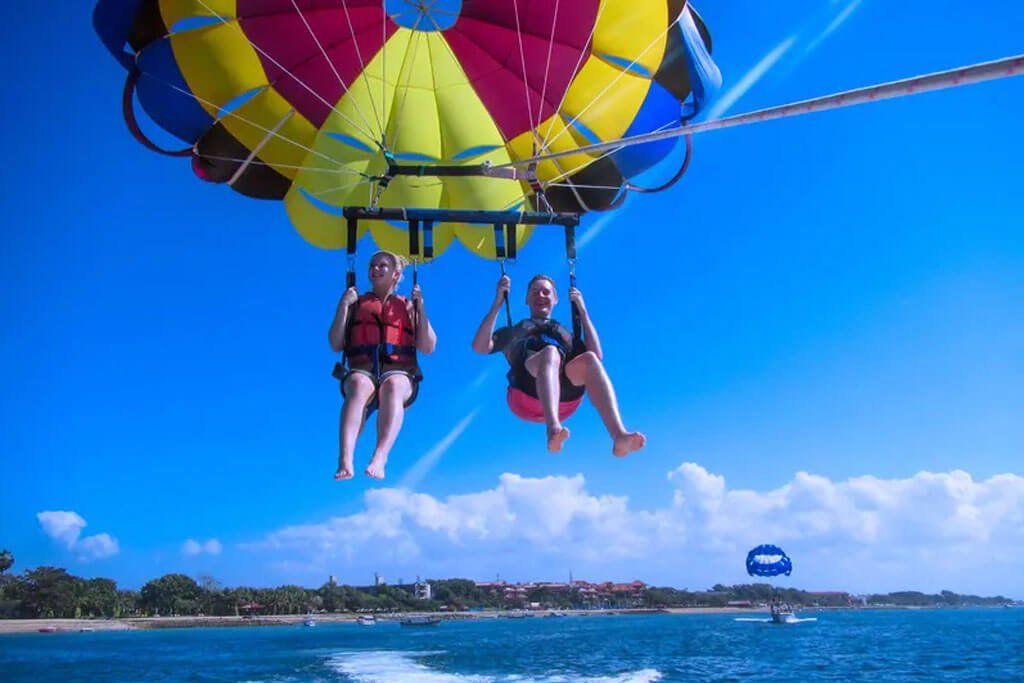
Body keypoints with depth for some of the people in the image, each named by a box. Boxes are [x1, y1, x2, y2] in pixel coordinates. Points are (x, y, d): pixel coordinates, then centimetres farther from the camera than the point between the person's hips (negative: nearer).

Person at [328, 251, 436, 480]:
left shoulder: (407, 306, 24)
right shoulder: (356, 304, 26)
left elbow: (428, 347, 13)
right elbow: (336, 344, 14)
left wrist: (420, 308, 6)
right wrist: (343, 306, 7)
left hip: (399, 371, 0)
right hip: (361, 370, 0)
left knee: (393, 385, -38)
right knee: (359, 384, -38)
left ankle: (379, 459, -57)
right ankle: (345, 462, -55)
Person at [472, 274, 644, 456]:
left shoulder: (565, 333, 39)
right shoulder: (514, 332, 35)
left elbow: (597, 354, 20)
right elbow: (480, 347, 17)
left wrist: (582, 311, 22)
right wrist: (498, 303, 15)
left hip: (565, 400, 2)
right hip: (526, 393, -2)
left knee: (589, 359, -29)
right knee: (550, 352, -34)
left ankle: (619, 435, -51)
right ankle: (553, 429, -63)